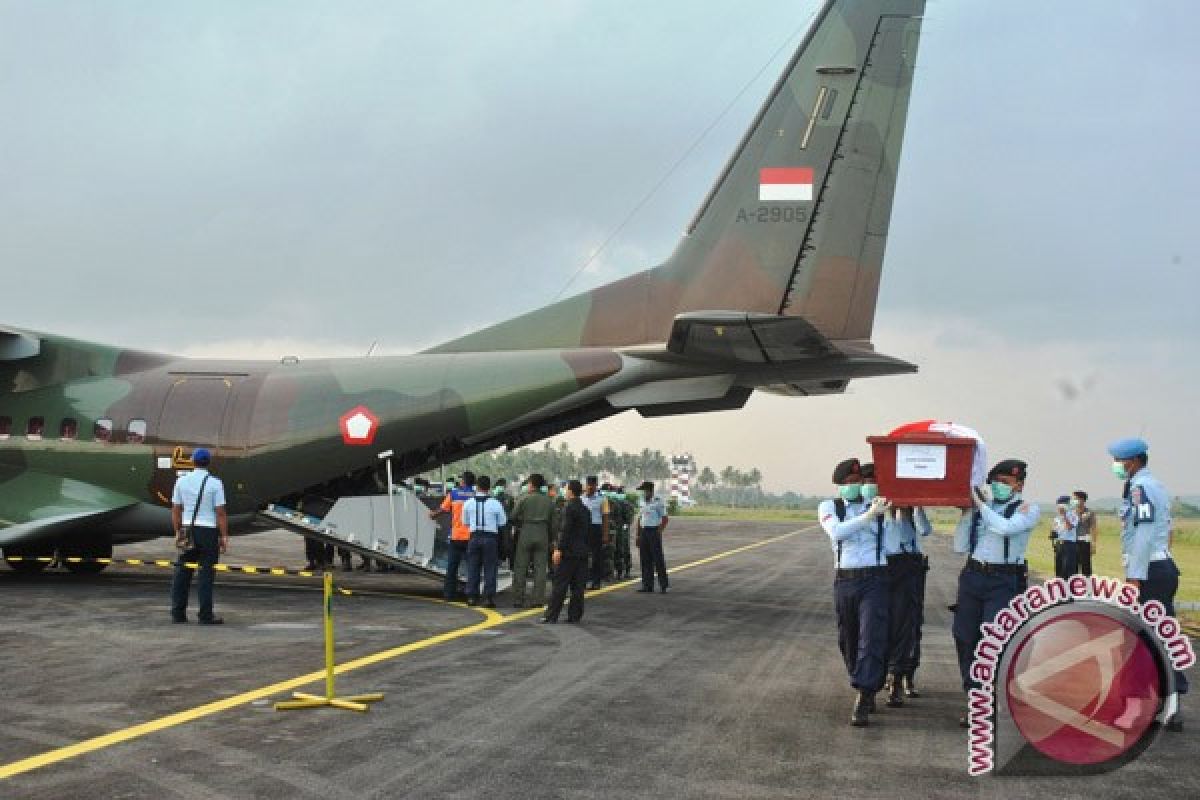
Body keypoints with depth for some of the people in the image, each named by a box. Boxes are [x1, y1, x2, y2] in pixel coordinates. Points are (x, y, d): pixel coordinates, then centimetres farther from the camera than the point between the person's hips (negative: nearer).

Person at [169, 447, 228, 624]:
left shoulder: (182, 481, 4)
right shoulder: (215, 483, -7)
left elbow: (176, 510, 8)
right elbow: (221, 513, -10)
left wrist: (178, 532, 16)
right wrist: (224, 537, -5)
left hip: (188, 530, 4)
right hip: (208, 531, -4)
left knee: (183, 572, 9)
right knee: (206, 573, -2)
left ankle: (178, 613, 11)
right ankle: (205, 615, -2)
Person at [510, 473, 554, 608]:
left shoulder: (524, 498, -6)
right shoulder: (548, 500, 5)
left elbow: (514, 516, -6)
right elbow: (552, 519, 6)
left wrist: (518, 526, 15)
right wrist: (550, 538, 12)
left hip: (526, 533, -3)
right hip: (542, 535, 3)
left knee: (520, 568, 4)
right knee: (540, 568, 6)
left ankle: (518, 599, 4)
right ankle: (538, 599, 3)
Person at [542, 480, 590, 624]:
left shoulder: (569, 508, -12)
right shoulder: (585, 509, 13)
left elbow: (565, 530, -18)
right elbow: (589, 532, 17)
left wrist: (559, 549, -18)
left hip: (568, 552, -7)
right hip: (582, 552, 7)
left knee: (560, 585, -4)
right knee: (578, 586, 8)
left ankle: (552, 616, -3)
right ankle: (575, 615, 8)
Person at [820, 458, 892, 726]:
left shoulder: (879, 503, 6)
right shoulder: (829, 507, 8)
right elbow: (836, 532, -15)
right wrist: (869, 515, -22)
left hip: (875, 580, -2)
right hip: (844, 581, 2)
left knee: (871, 640, -12)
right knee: (848, 641, 10)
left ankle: (862, 702, -14)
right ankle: (867, 691, 29)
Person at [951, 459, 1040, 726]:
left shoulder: (1028, 509, 2)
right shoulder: (979, 507, 12)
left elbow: (1006, 527, -19)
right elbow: (960, 546, 9)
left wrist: (981, 503, -10)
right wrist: (966, 512, 1)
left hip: (1004, 581, -5)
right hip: (973, 576, 5)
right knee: (965, 639, 6)